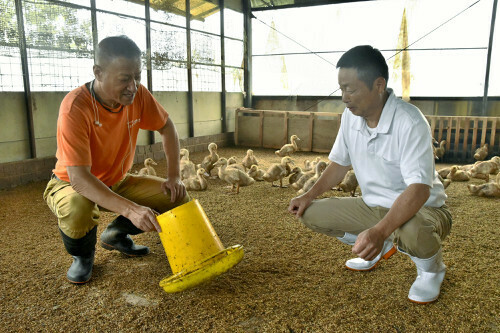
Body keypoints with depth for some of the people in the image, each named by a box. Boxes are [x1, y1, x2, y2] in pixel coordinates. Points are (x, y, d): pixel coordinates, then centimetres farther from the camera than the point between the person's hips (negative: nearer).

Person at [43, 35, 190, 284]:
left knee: (177, 197, -11)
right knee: (76, 208, -40)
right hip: (71, 184, -5)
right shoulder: (75, 107, -32)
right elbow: (79, 177, -37)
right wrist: (130, 208, -48)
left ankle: (115, 235, 13)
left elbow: (166, 127, 0)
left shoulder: (137, 95, -16)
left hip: (117, 182, 5)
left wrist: (174, 177, -10)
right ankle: (82, 255, -1)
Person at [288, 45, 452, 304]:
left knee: (411, 232, -41)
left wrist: (380, 230, -48)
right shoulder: (350, 117, -6)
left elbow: (419, 188, -34)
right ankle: (381, 249, 16)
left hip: (421, 208, -6)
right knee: (311, 214, -6)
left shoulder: (410, 122, -27)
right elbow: (340, 163, 7)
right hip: (373, 206, 7)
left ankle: (431, 268, 0)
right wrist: (310, 195, -6)